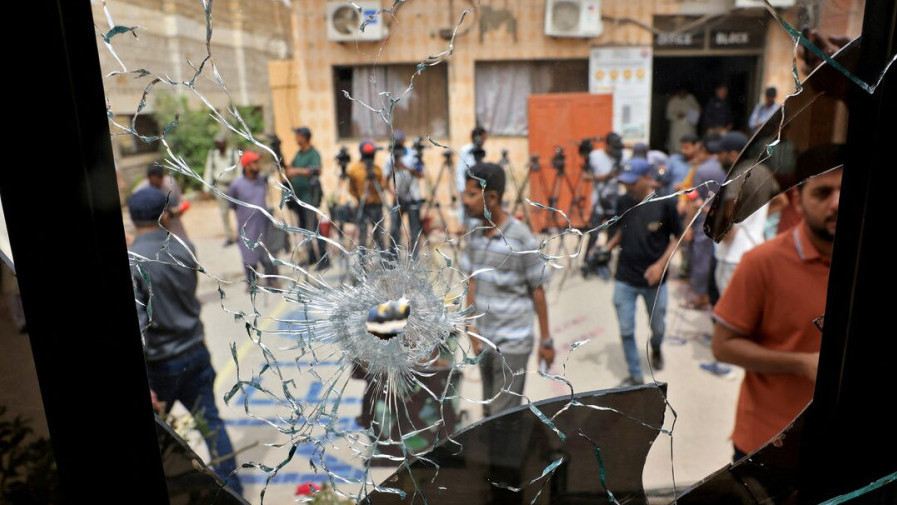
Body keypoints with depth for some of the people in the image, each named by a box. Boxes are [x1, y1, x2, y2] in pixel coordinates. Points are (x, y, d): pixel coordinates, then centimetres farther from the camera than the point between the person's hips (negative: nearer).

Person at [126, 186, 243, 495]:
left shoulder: (131, 262, -19)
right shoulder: (184, 249, -4)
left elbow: (136, 322, -27)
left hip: (160, 363, -4)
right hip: (195, 351, 4)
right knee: (210, 420, 14)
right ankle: (231, 487, 22)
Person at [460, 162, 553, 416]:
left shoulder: (522, 239, -17)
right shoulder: (475, 235, 1)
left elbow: (537, 291, -10)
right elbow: (473, 283, 7)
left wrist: (546, 340, -4)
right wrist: (472, 328, 0)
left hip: (513, 343, -6)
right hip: (484, 338, 6)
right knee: (489, 410, 19)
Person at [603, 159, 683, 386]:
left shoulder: (665, 203, -12)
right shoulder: (623, 202, -3)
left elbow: (677, 237, -3)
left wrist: (661, 264, -15)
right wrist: (608, 247, -5)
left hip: (654, 279, -2)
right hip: (624, 279, 2)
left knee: (658, 327, 17)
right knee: (626, 331, 4)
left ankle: (656, 349, 51)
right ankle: (635, 376, 21)